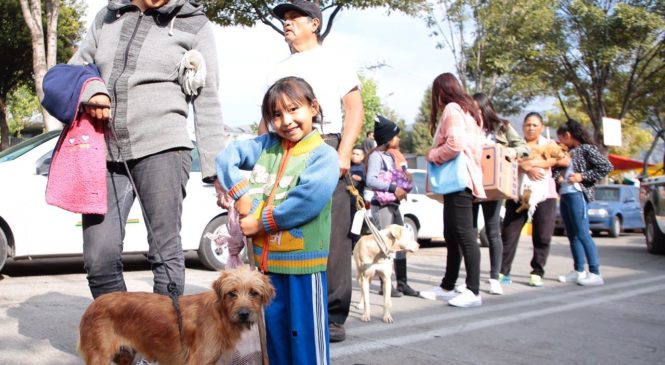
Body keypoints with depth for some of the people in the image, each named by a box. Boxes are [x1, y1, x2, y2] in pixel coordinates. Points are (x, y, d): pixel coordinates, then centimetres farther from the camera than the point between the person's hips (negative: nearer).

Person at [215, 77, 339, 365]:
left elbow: (311, 197, -23)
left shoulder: (323, 154, -9)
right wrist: (240, 194, -5)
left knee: (305, 331, 1)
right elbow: (228, 156, 8)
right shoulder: (266, 145, 8)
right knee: (274, 329, 17)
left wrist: (262, 222, -17)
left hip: (303, 260, -5)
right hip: (265, 257, 6)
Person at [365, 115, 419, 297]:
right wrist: (393, 188, -26)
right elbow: (371, 180, -22)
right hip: (381, 205, -9)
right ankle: (385, 285, -1)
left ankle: (402, 283, 15)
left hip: (394, 205, 9)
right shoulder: (376, 156, -10)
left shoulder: (394, 155, 17)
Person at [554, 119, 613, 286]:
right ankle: (578, 271, 13)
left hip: (577, 194, -8)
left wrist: (583, 176, -14)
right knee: (572, 235, 8)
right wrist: (557, 176, -3)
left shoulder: (586, 148, -3)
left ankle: (595, 274, -8)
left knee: (582, 234, -11)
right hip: (564, 195, 9)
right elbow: (558, 169, 20)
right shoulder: (568, 152, 20)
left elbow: (606, 166, -12)